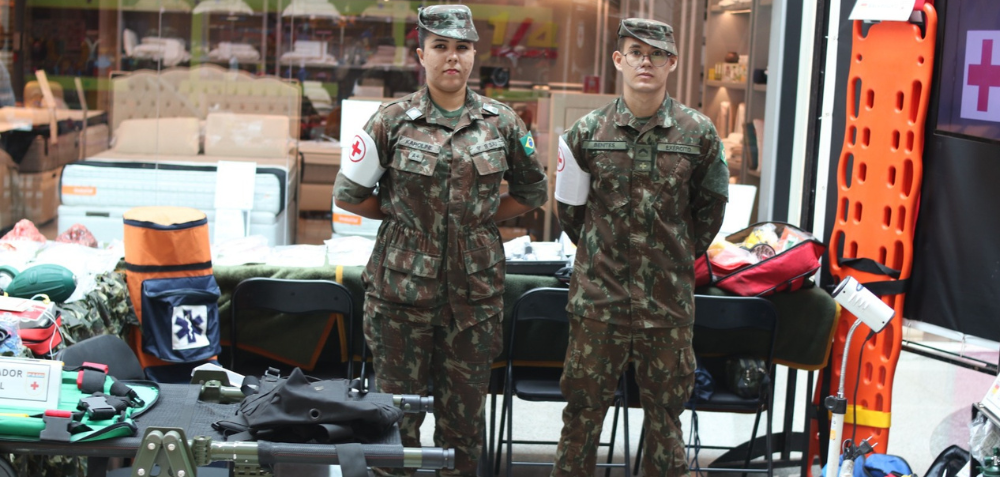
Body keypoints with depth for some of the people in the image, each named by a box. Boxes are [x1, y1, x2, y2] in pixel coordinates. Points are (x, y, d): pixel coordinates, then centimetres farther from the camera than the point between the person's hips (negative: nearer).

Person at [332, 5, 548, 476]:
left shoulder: (501, 123, 3)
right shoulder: (393, 120, -2)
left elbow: (532, 192, 14)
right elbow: (348, 194, 3)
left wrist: (480, 217, 5)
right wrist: (402, 216, 2)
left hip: (473, 290, 2)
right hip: (402, 286, -1)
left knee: (464, 416, 11)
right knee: (397, 410, 6)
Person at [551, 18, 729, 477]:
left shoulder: (698, 133, 0)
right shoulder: (587, 132, 0)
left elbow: (710, 207, 11)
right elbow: (568, 206, 11)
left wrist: (680, 257, 11)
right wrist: (595, 250, 10)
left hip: (668, 298, 0)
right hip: (599, 294, 0)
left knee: (664, 409, 12)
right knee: (584, 405, 8)